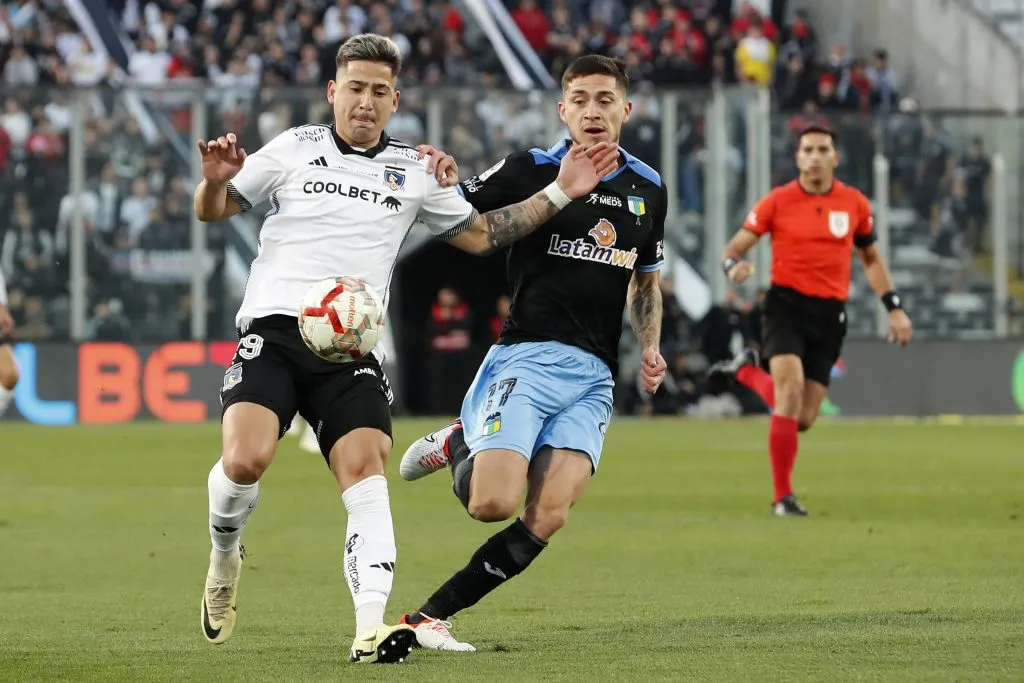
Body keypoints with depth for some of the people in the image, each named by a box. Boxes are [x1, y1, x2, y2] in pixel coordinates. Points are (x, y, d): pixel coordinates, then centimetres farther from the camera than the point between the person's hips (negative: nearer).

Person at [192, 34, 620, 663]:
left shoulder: (414, 172, 16)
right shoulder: (296, 149, 9)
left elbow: (481, 234, 25)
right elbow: (214, 210, 13)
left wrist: (560, 193, 17)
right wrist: (215, 181, -11)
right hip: (274, 328, -2)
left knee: (366, 469, -18)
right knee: (246, 459, -22)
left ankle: (372, 627, -26)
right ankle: (224, 558, 10)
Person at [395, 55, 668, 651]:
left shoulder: (648, 189, 14)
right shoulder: (530, 170, 0)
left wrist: (651, 348, 11)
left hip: (595, 378, 4)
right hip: (529, 356, -4)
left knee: (548, 518, -14)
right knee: (493, 503, -21)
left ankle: (430, 617, -2)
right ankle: (457, 444, 14)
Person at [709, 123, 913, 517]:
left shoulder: (854, 204, 6)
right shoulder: (778, 202, -2)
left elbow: (871, 259, 20)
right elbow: (735, 247, 1)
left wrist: (894, 308, 13)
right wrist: (733, 266, -23)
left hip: (829, 314, 3)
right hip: (786, 304, -3)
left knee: (802, 419, -1)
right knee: (791, 388, -24)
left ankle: (747, 371, 30)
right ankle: (783, 497, -11)